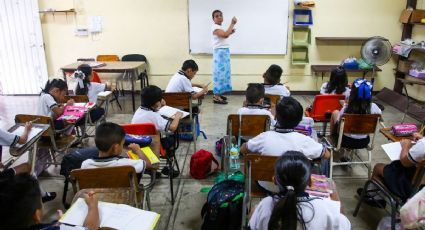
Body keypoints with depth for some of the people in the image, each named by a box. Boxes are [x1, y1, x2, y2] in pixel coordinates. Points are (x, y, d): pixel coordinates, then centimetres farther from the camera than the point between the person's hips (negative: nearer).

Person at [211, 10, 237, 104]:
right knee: (219, 72, -11)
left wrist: (230, 32, 10)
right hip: (219, 52, -10)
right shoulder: (215, 27, -14)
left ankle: (218, 93, 18)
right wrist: (232, 23, -20)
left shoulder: (220, 27, 16)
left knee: (224, 72, 11)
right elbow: (225, 35, -28)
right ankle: (216, 97, -10)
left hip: (225, 51, 10)